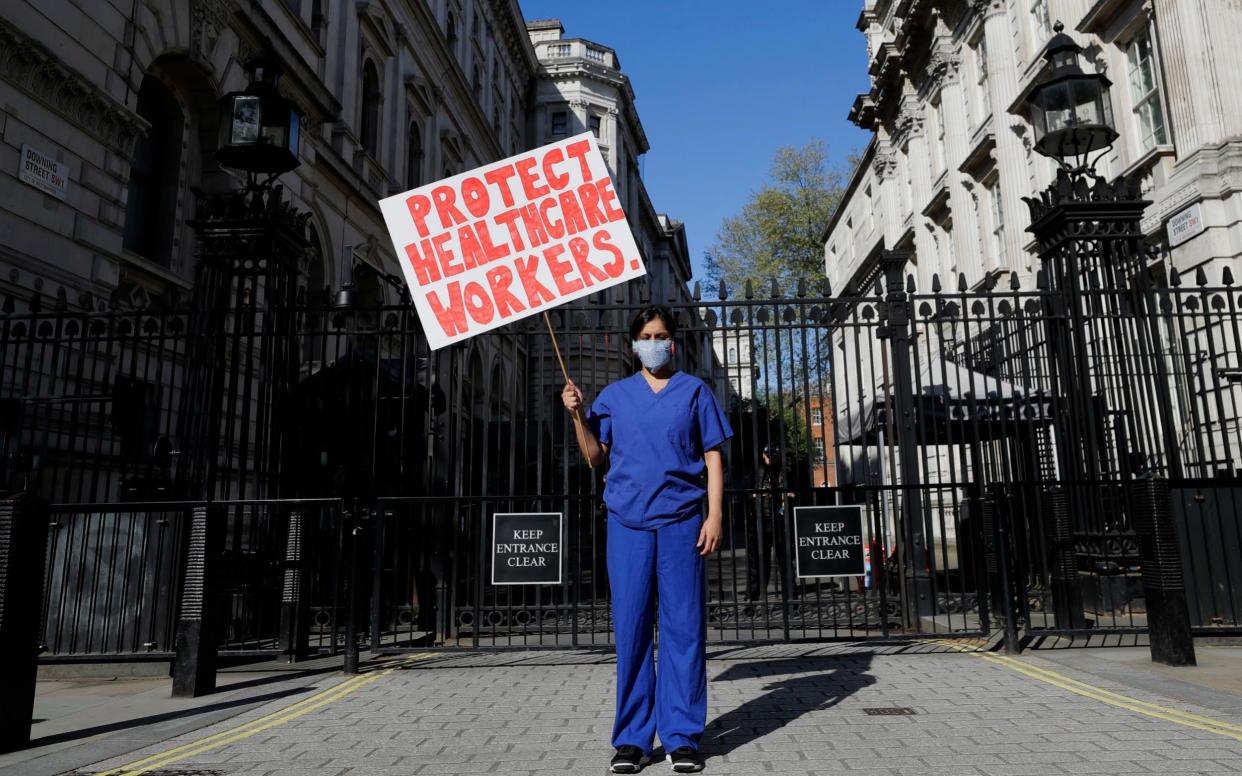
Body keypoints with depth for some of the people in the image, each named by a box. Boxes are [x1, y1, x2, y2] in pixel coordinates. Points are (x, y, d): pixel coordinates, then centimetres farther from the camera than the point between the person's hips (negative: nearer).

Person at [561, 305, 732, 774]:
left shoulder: (695, 391, 10)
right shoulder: (614, 395, 14)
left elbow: (713, 458, 7)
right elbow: (596, 457, 12)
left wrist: (714, 516, -3)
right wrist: (577, 415, -2)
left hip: (681, 521, -1)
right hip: (628, 522, 1)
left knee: (684, 627, 0)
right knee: (630, 628, 2)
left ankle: (683, 737, 9)